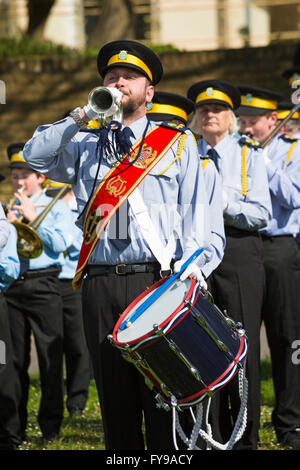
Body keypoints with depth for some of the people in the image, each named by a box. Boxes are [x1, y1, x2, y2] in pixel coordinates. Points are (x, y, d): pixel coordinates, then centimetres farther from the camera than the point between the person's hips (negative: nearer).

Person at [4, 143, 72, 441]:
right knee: (15, 358, 4)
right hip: (11, 284, 3)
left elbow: (59, 244, -6)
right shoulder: (8, 210, 16)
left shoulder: (56, 208, 7)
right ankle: (15, 425, 10)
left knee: (50, 356, -4)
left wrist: (33, 219, -6)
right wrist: (9, 225, -7)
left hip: (43, 284, -3)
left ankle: (51, 425, 2)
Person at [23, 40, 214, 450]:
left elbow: (195, 208, 6)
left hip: (157, 280, -2)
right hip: (101, 282, 2)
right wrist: (81, 118, -2)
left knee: (160, 393, -6)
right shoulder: (86, 147, 18)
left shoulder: (177, 144, 12)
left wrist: (192, 263, -8)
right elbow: (35, 156, 5)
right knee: (114, 396, 2)